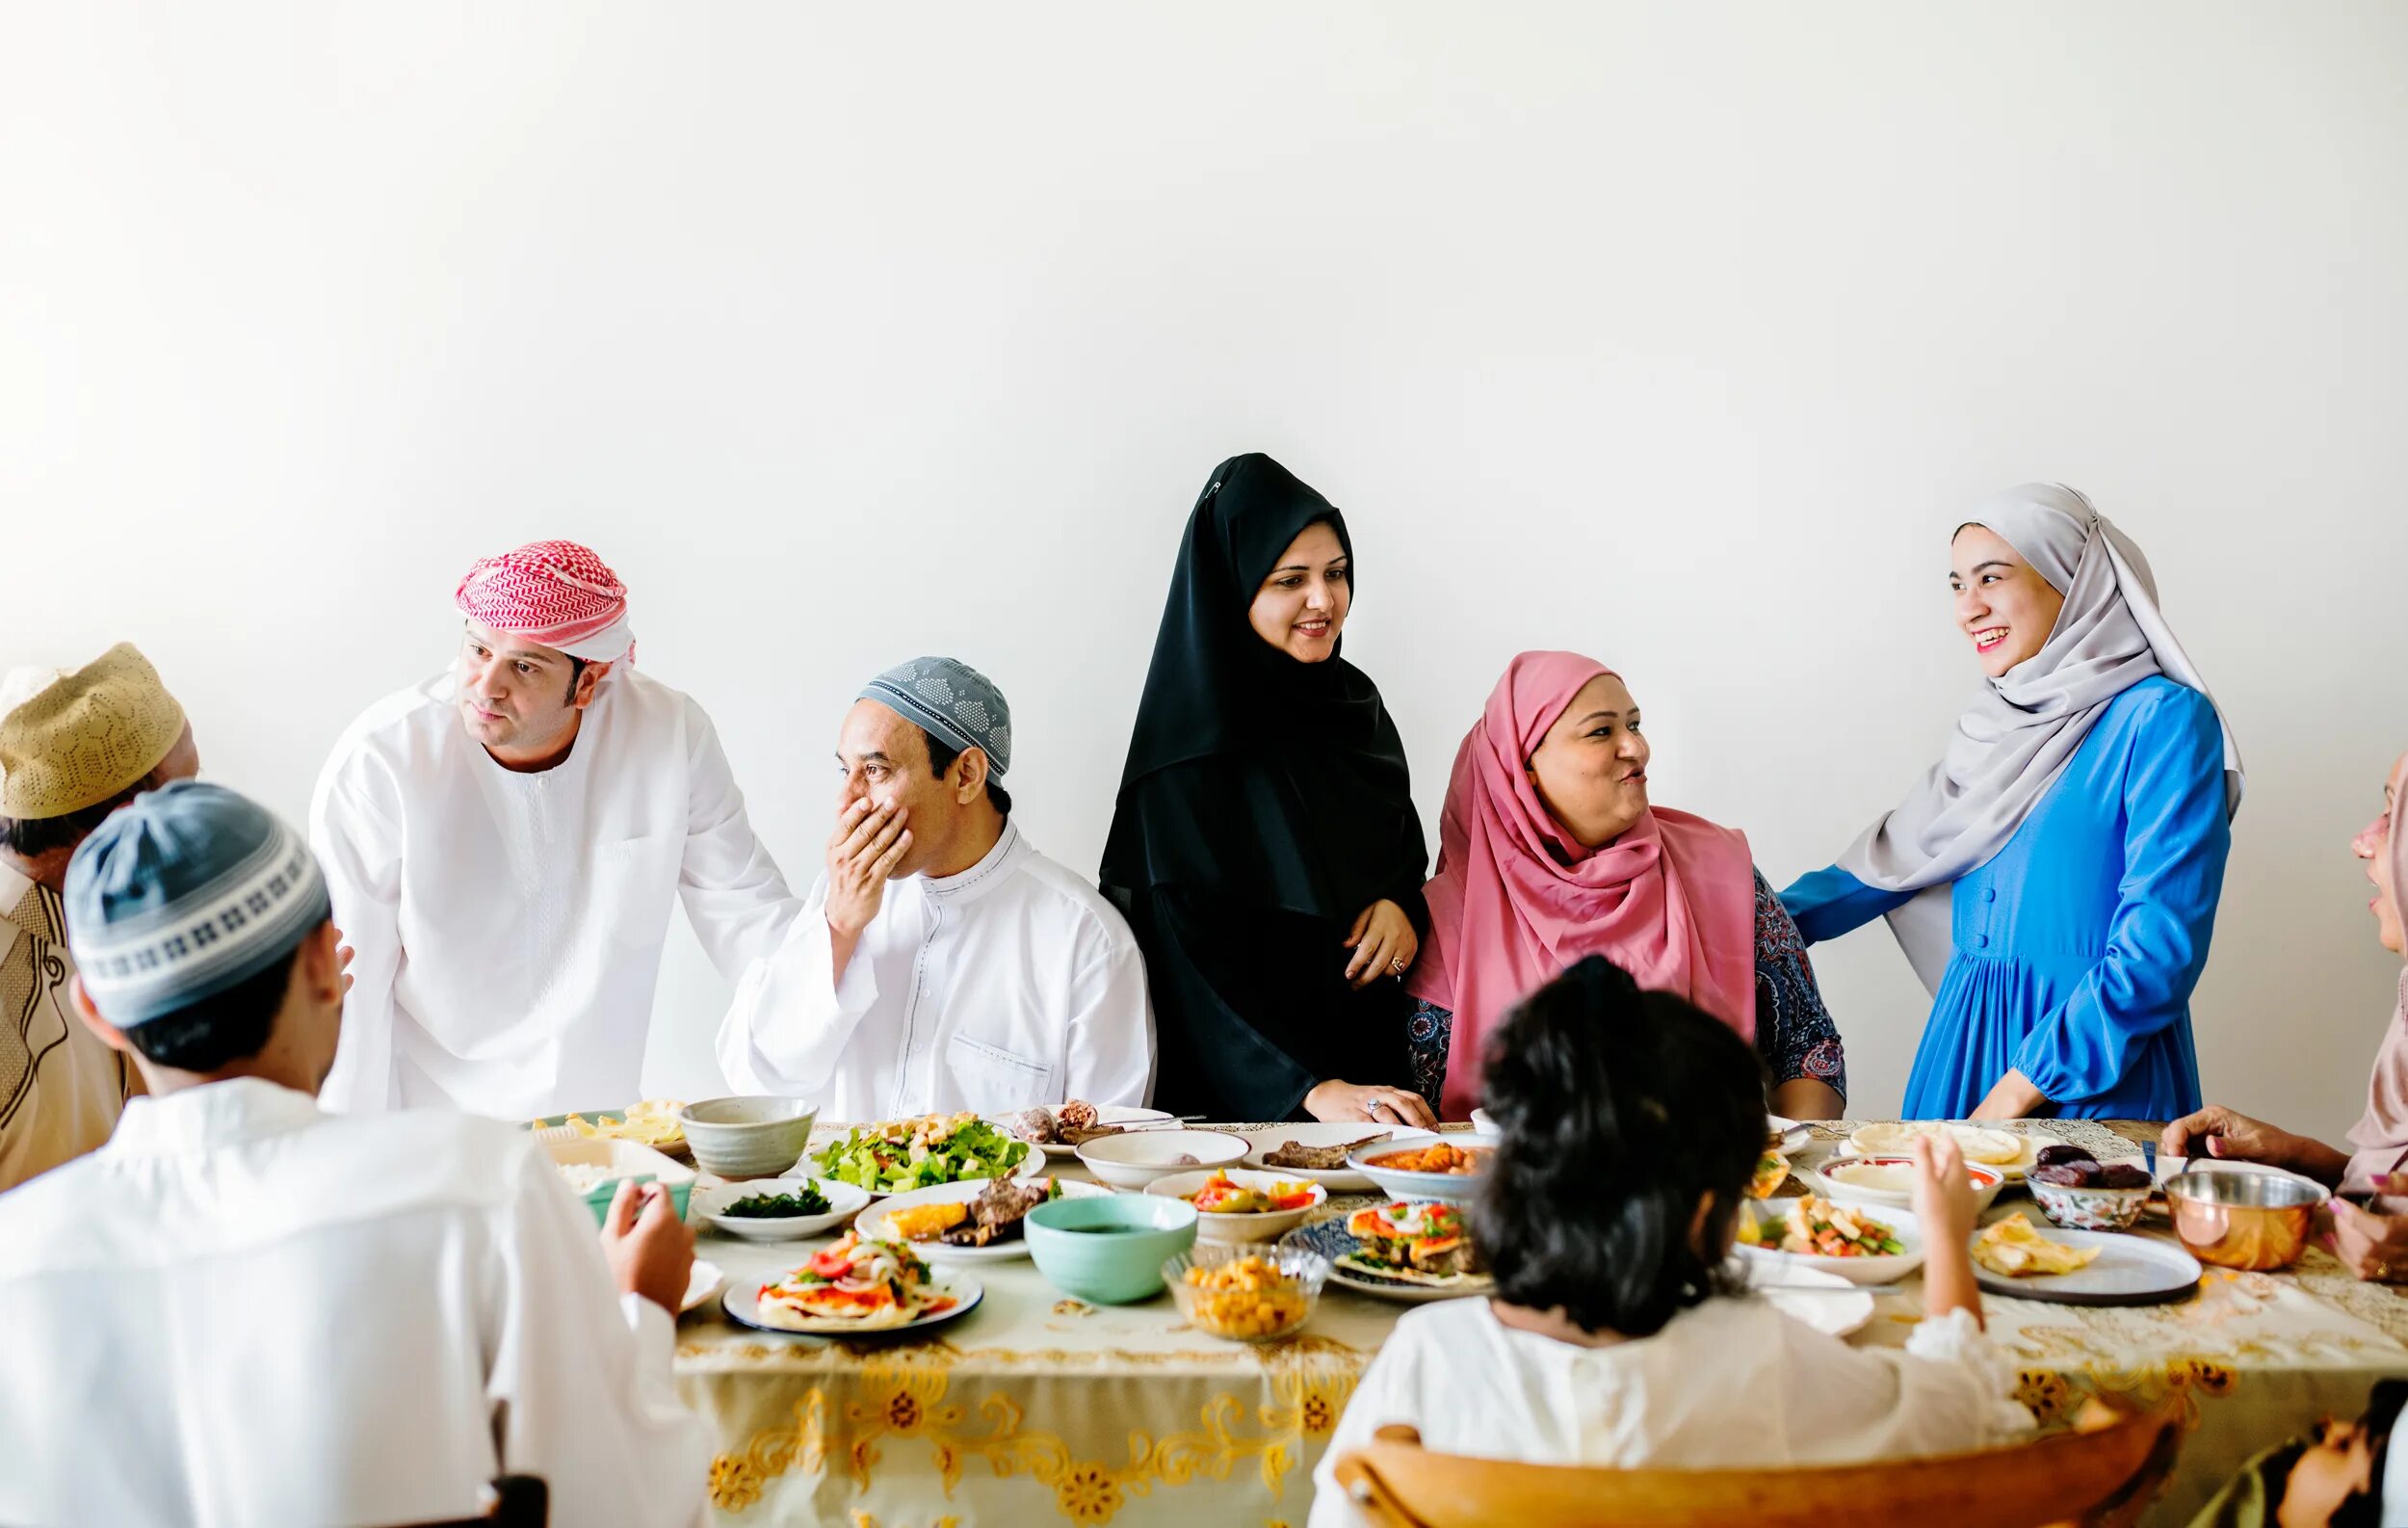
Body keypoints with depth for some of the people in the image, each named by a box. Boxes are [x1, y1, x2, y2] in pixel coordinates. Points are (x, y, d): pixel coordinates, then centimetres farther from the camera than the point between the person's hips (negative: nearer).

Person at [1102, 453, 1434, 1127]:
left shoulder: (1355, 704, 8)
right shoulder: (1188, 749, -9)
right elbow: (1190, 954, -14)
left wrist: (1402, 906, -2)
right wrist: (1313, 1090, -24)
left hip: (1367, 1045, 5)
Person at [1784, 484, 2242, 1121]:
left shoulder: (2163, 720, -12)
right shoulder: (1998, 723, 10)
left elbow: (2160, 946, -18)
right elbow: (1896, 853, 19)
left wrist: (2017, 1093, -18)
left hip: (2094, 1076, -6)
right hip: (1968, 1041, 6)